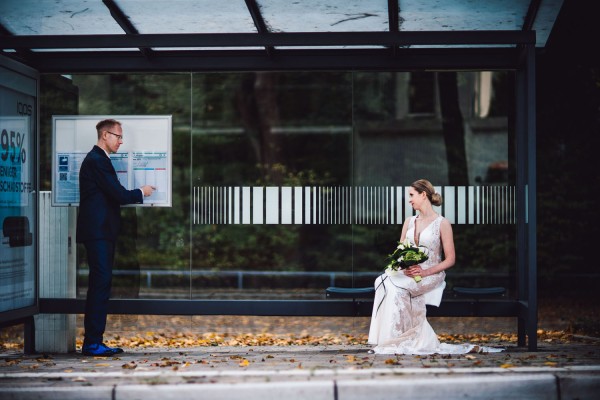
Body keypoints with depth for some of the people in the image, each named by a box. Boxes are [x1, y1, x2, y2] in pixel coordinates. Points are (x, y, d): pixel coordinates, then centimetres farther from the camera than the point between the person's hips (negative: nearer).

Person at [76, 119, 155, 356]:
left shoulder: (98, 159, 20)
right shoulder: (97, 160, -13)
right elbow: (118, 194, -17)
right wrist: (141, 193, -1)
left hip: (101, 232, 11)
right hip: (98, 231, -11)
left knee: (100, 284, 11)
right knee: (100, 283, -11)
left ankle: (94, 341, 14)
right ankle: (92, 343, -11)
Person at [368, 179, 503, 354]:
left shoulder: (442, 223, -1)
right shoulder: (409, 221, 17)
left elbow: (450, 259, -4)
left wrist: (425, 272, -18)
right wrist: (404, 266, -9)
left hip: (431, 276, -4)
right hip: (407, 273, 5)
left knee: (396, 287, -32)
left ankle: (395, 341, -27)